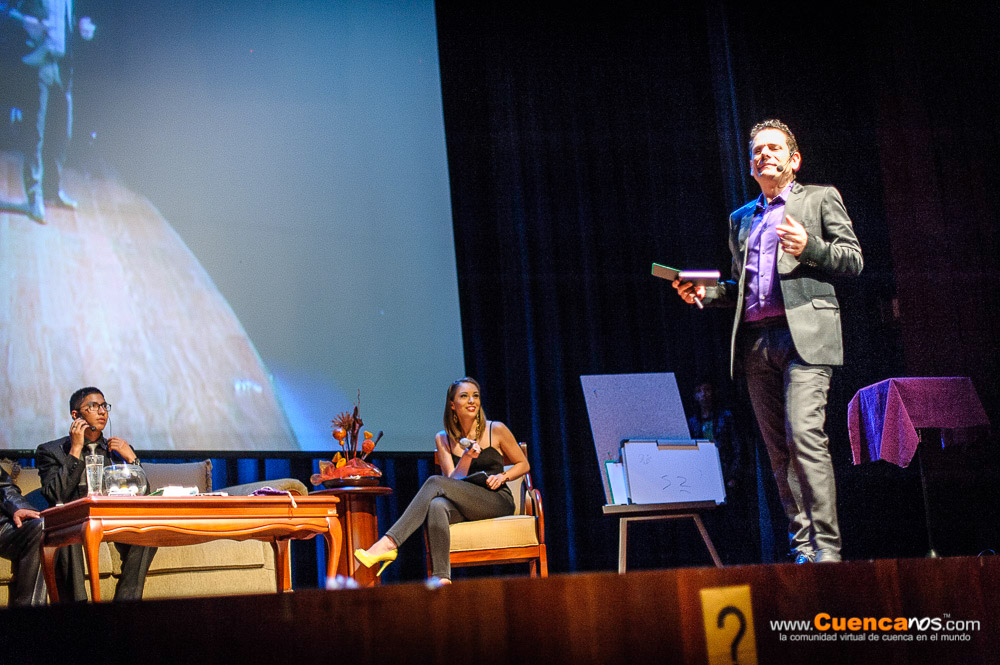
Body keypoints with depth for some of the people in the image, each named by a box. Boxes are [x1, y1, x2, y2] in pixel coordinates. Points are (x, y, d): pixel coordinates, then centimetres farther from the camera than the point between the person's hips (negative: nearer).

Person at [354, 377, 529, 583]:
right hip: (465, 507, 3)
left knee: (435, 482, -28)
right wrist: (467, 457, -16)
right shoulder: (443, 439, 11)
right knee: (437, 506, -37)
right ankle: (441, 577, -48)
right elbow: (454, 480, 2)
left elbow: (523, 464, 14)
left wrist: (502, 477, -6)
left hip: (498, 502, -3)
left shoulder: (496, 430, 5)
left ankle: (388, 543, -39)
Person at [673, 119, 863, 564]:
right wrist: (704, 293, 10)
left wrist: (808, 247, -12)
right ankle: (802, 547, 5)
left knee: (804, 436, -19)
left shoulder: (820, 199, 13)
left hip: (804, 333, -5)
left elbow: (853, 259, 5)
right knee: (779, 452, 2)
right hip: (755, 341, 6)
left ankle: (826, 545, -17)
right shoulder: (741, 219, 27)